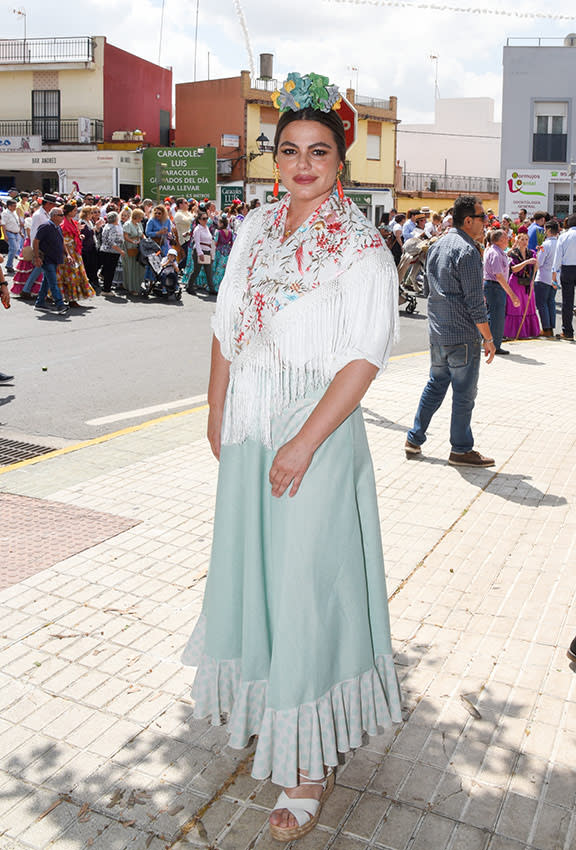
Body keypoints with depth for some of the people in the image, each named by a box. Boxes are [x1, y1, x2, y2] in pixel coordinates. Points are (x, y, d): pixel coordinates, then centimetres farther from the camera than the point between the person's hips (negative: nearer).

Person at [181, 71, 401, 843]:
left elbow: (364, 357, -15)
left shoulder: (361, 245, -8)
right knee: (247, 561, 16)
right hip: (248, 430, 6)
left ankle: (311, 762, 15)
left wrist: (304, 444, -20)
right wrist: (216, 408, 8)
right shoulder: (256, 228, 10)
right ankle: (259, 697, 42)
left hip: (317, 431, -6)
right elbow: (227, 324, 13)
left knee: (305, 577, -1)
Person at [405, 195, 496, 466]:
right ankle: (461, 450, 14)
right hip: (463, 336, -8)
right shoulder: (468, 251, -16)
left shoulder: (436, 246, 10)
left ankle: (414, 439, 22)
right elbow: (475, 302, -18)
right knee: (464, 393, 3)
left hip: (437, 331, 8)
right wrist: (488, 339, -12)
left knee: (435, 385, 18)